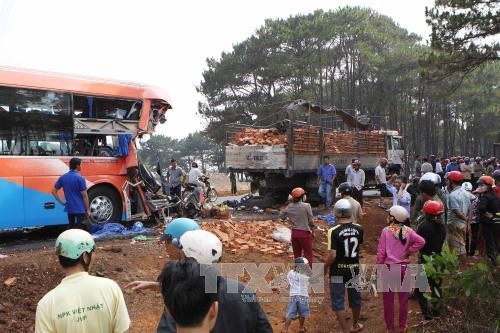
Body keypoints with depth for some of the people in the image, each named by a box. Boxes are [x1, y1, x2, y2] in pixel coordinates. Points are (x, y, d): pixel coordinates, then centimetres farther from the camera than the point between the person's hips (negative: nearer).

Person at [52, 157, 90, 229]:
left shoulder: (63, 177, 4)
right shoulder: (80, 178, -14)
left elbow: (54, 191, 6)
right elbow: (84, 195, -13)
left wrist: (62, 203, 8)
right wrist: (88, 210, -6)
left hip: (69, 208, 6)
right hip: (80, 209, -6)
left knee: (70, 227, 18)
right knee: (79, 229, 0)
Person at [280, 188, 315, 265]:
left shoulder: (290, 206, -1)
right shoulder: (306, 206, -15)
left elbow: (281, 216, 9)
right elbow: (310, 220, -9)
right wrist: (312, 229, 6)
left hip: (294, 233, 5)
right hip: (305, 233, -5)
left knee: (297, 254, 16)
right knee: (308, 254, 6)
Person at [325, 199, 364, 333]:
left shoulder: (334, 231, -21)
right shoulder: (359, 229, -6)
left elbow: (332, 256, -22)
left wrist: (325, 268, -5)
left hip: (338, 270, -5)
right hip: (354, 269, 5)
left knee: (338, 301, 10)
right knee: (355, 297, 22)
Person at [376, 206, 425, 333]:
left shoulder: (386, 231, -13)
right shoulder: (408, 231, -5)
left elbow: (381, 252, -12)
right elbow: (421, 241, -17)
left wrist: (378, 266, -1)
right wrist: (409, 251, -5)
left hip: (389, 268, -2)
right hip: (404, 267, 3)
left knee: (388, 299, 12)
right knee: (403, 298, 17)